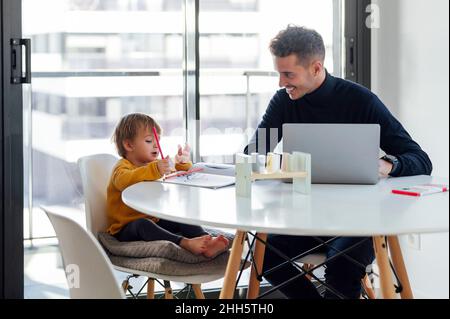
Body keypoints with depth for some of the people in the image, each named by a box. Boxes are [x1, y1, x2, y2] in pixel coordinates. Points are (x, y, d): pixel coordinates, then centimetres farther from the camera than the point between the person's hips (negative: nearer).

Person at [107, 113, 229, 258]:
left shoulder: (154, 165, 18)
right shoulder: (122, 167, -11)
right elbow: (124, 180, -36)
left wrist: (183, 163, 0)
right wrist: (154, 170, -49)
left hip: (153, 221, 7)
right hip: (126, 229, -7)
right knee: (142, 224, -38)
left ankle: (207, 245, -39)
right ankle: (185, 243, -58)